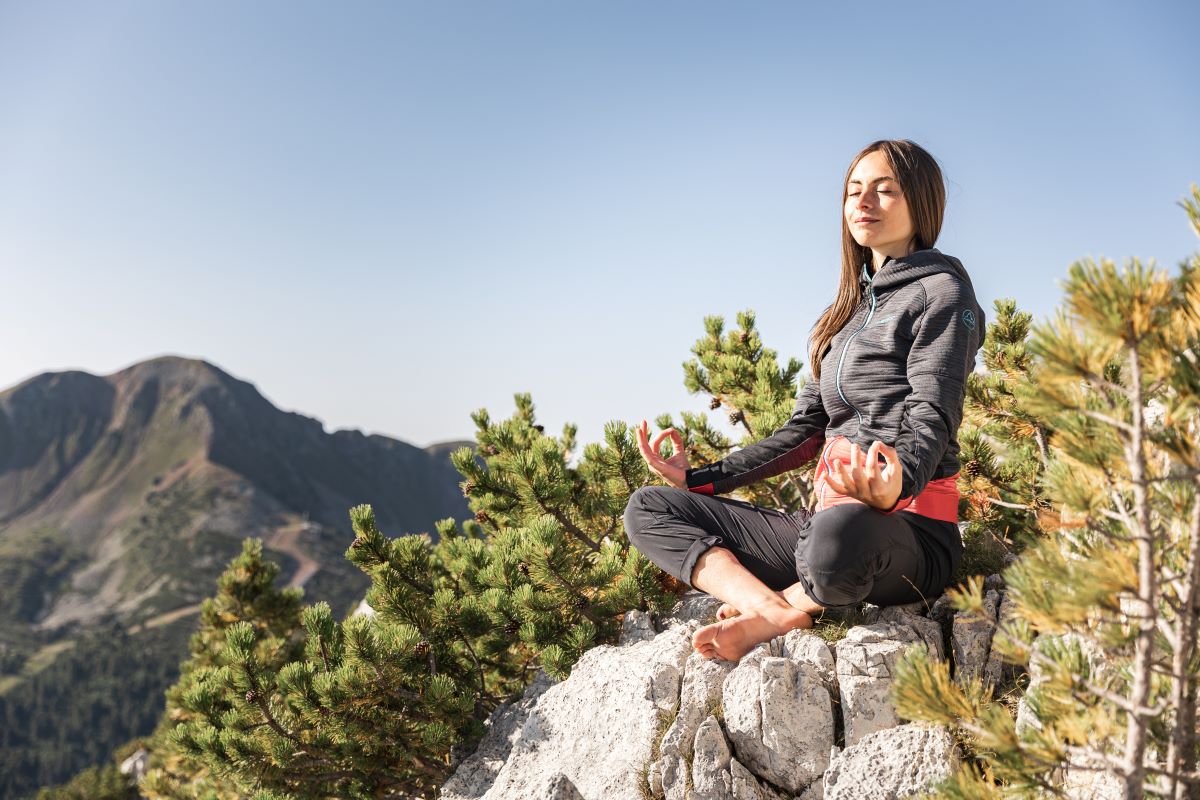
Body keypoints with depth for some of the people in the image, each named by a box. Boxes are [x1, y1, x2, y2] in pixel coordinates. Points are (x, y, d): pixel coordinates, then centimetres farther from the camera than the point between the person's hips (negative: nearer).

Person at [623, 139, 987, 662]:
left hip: (909, 531, -7)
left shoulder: (941, 291, 0)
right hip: (825, 517, 8)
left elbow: (933, 422, -14)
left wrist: (893, 488, -37)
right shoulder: (851, 310, 21)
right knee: (648, 509, -1)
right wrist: (698, 479, 12)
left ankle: (779, 607, -10)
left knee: (839, 532, -44)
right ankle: (774, 611, -23)